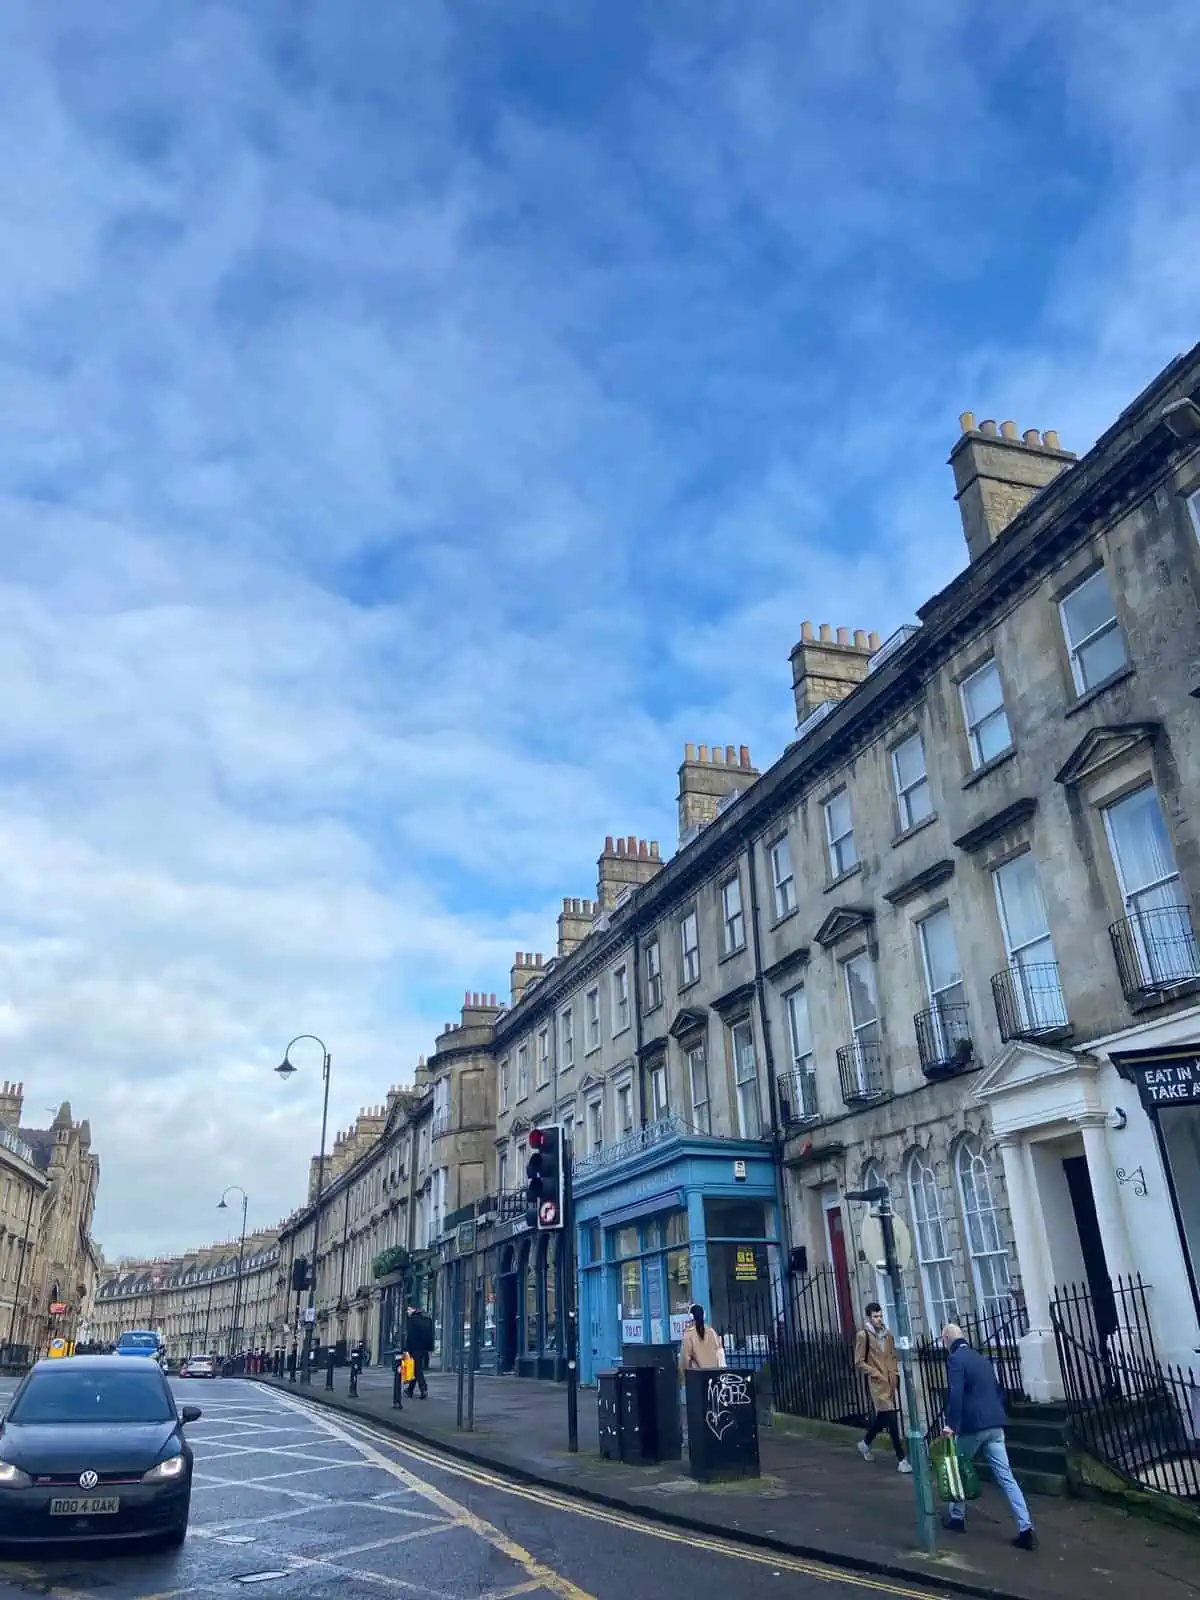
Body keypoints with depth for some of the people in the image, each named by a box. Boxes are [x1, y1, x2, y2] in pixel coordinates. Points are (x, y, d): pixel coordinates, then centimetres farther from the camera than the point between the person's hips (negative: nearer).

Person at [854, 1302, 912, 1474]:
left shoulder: (887, 1333, 9)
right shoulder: (863, 1335, -10)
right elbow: (859, 1362, -8)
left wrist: (895, 1373, 6)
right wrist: (877, 1374, -12)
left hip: (891, 1381, 6)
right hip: (877, 1382, -6)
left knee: (883, 1417, 15)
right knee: (891, 1419, -10)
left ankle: (865, 1443, 39)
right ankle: (901, 1460, -4)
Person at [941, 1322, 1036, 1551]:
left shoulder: (955, 1360, -8)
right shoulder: (981, 1358, 17)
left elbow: (955, 1394, -20)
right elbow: (997, 1390, 22)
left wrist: (951, 1424, -19)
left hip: (972, 1425, -6)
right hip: (994, 1425, 6)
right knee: (1006, 1476, 4)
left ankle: (957, 1517, 25)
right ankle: (1026, 1529, -4)